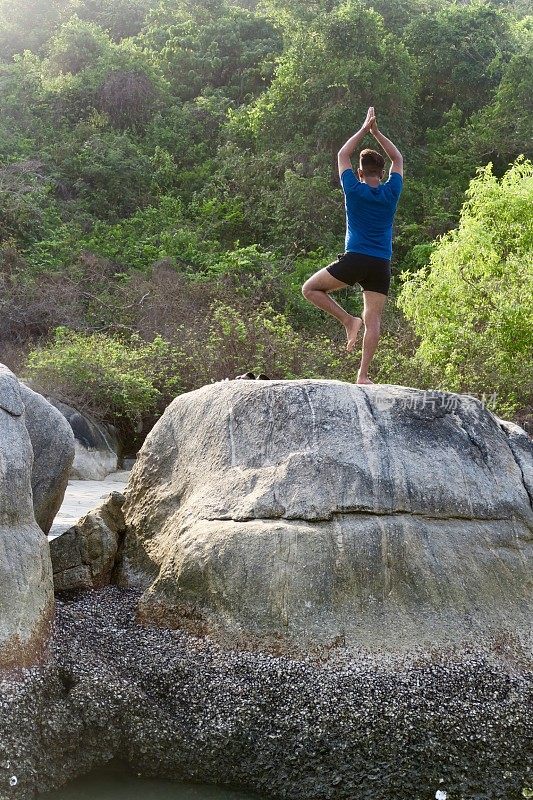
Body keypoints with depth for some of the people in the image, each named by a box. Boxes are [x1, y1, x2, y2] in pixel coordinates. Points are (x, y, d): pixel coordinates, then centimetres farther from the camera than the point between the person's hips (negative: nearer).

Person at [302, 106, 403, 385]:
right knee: (373, 320, 1)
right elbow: (398, 159, 21)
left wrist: (364, 129, 18)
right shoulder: (391, 192, 5)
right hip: (381, 266, 3)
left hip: (354, 260, -3)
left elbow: (342, 155, 14)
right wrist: (376, 132, 20)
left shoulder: (354, 190, 0)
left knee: (310, 289, 12)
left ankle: (348, 320, -2)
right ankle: (363, 375, -6)